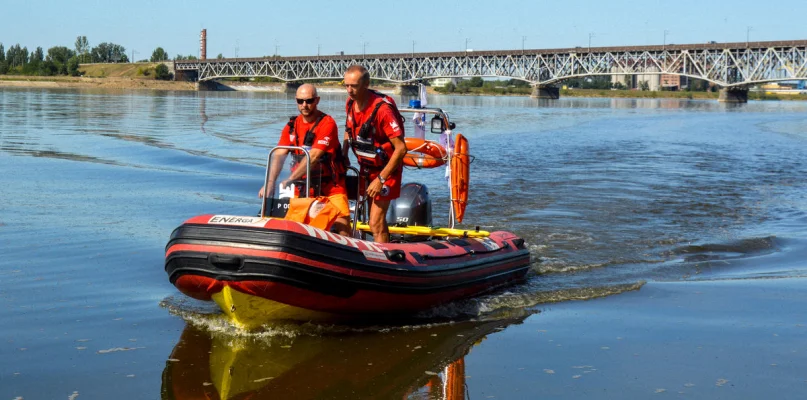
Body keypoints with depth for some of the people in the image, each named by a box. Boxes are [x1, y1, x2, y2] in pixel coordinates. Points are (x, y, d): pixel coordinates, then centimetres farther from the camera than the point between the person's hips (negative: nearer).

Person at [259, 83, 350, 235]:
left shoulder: (327, 123, -11)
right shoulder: (292, 126, 7)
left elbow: (313, 157, -20)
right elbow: (279, 155, -3)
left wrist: (289, 180, -24)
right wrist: (270, 182, -18)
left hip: (330, 185, -4)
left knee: (342, 226, -17)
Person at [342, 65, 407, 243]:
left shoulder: (382, 108, -26)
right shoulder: (350, 103, -3)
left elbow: (401, 148, -26)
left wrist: (381, 179, -24)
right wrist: (343, 155, 2)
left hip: (385, 169, -7)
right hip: (366, 167, 7)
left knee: (376, 224, -12)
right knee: (376, 220, 13)